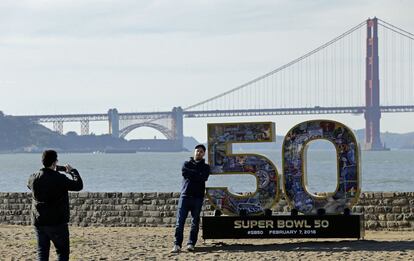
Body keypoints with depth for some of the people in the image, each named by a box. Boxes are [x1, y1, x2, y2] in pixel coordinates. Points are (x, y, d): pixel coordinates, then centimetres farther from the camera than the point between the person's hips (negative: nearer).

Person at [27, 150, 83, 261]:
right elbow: (78, 185, -10)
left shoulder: (34, 178, -1)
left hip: (38, 222, 5)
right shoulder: (60, 179, -17)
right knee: (63, 251, 6)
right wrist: (72, 171, 8)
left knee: (42, 252, 10)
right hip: (57, 222, -5)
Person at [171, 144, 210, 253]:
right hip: (185, 195, 0)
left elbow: (203, 178, -8)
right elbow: (184, 171, -8)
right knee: (180, 221, -9)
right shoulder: (187, 164, 14)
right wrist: (197, 174, -7)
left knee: (195, 221, 0)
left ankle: (191, 244, 4)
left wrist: (190, 174, -6)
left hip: (198, 197, 1)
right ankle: (177, 245, -12)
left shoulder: (205, 167, 12)